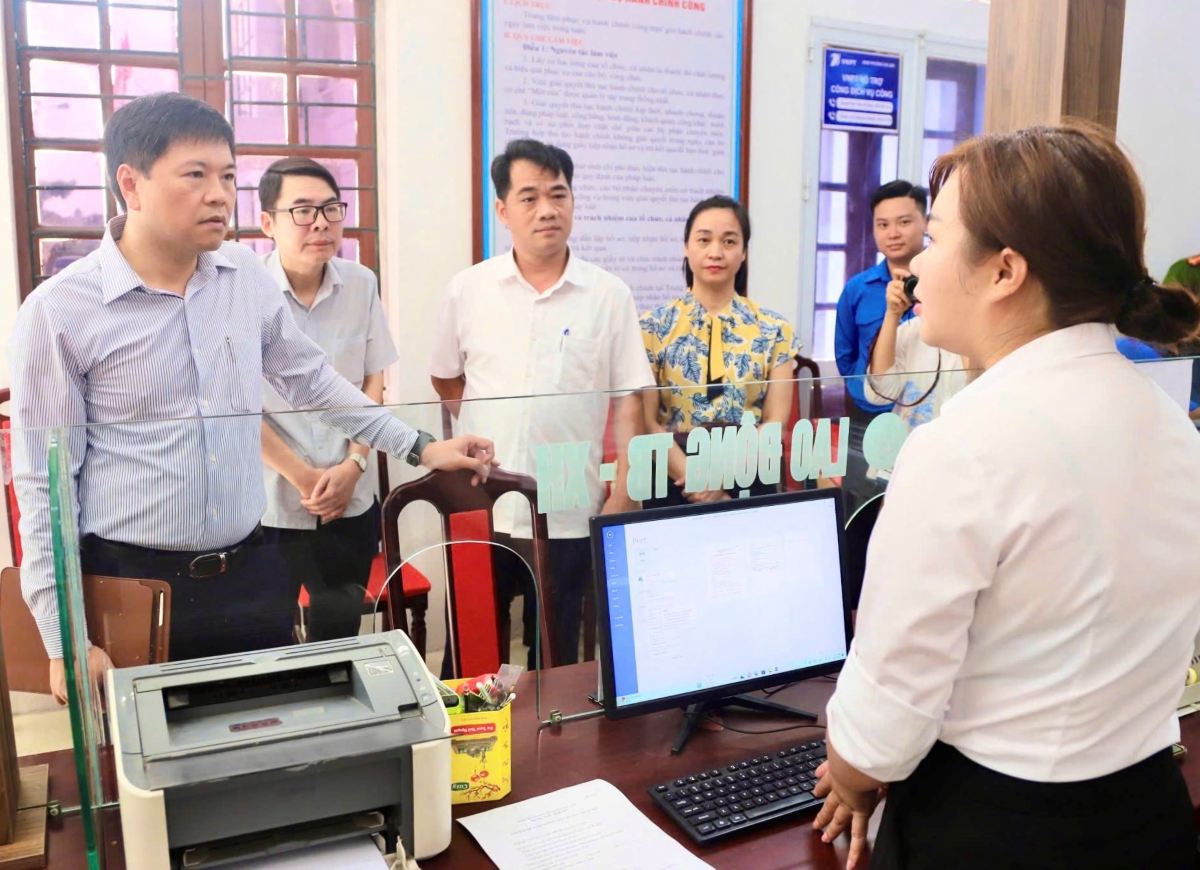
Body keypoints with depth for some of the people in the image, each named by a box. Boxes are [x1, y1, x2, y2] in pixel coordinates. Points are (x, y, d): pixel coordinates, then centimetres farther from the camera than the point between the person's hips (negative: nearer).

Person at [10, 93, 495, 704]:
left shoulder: (247, 276, 2)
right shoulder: (58, 310, -11)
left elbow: (312, 381, 15)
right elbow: (44, 483, -8)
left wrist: (419, 448, 15)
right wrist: (65, 640, -11)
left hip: (251, 578, 4)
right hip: (130, 590, -4)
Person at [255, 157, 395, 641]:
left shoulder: (361, 283, 0)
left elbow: (373, 383, 6)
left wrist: (352, 465, -5)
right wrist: (303, 477, -10)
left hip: (350, 501, 3)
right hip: (268, 502, -3)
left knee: (340, 628, 11)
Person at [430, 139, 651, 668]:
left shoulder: (609, 295, -3)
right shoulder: (467, 290, 0)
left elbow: (627, 402, -2)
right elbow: (445, 379, 13)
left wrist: (621, 496, -6)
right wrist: (493, 429, 8)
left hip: (568, 513, -1)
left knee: (556, 657, 14)